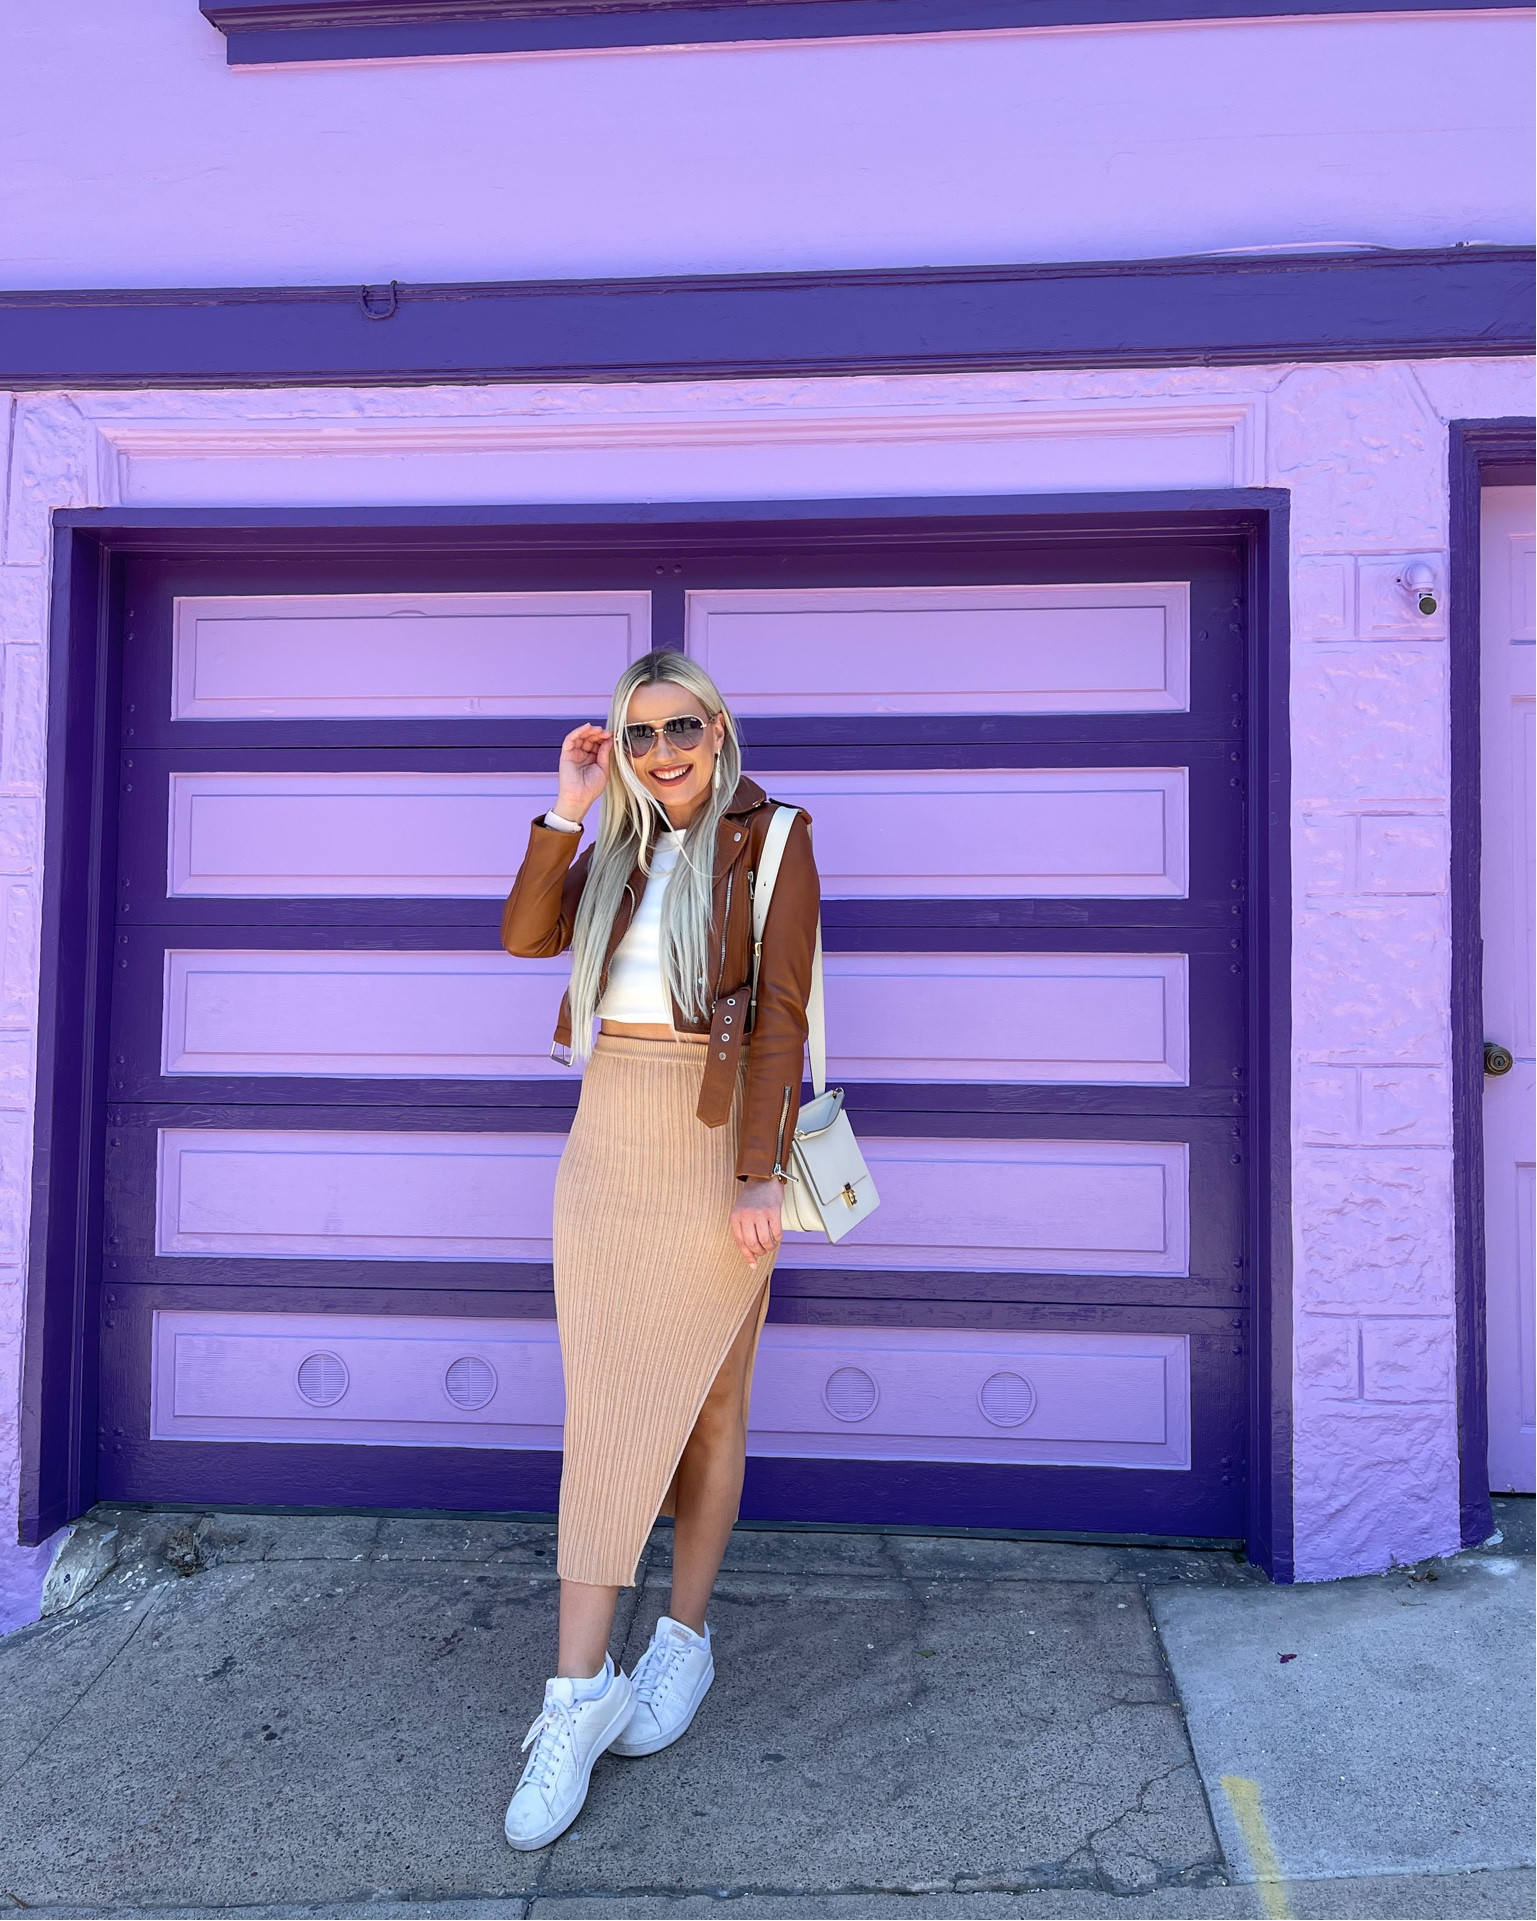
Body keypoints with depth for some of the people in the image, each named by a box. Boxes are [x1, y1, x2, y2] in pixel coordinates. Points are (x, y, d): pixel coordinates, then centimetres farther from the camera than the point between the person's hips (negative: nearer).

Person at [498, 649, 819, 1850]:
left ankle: (685, 1637, 27)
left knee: (697, 1400, 7)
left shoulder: (771, 841, -6)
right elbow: (527, 937, -2)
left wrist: (760, 1174, -16)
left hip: (712, 1148, -5)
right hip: (606, 1141, 5)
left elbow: (779, 1014, -11)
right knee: (604, 1407, 5)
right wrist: (568, 810, -7)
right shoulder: (616, 848, 11)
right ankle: (581, 1694, 13)